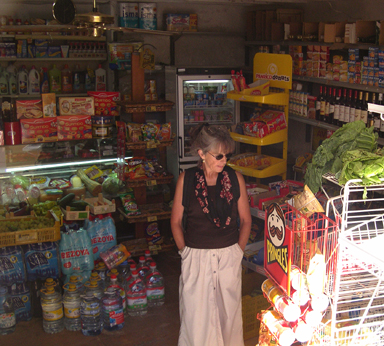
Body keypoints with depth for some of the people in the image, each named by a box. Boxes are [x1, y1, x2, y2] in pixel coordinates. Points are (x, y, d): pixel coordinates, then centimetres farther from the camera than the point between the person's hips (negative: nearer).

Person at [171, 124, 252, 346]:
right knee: (196, 315, 6)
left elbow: (246, 220, 5)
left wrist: (238, 251, 0)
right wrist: (186, 252, -2)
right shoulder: (186, 179, -6)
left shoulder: (235, 178, -3)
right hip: (196, 258, -1)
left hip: (229, 256, 1)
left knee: (229, 310, 14)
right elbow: (176, 222, 2)